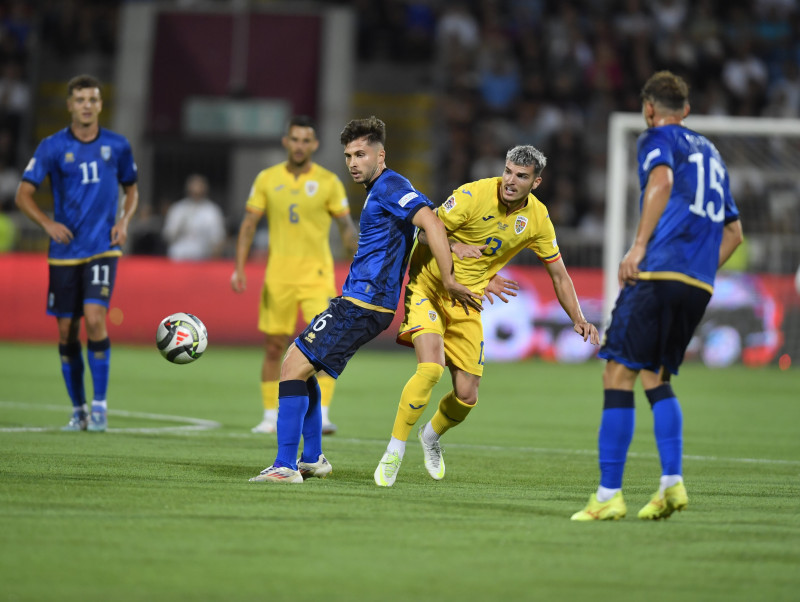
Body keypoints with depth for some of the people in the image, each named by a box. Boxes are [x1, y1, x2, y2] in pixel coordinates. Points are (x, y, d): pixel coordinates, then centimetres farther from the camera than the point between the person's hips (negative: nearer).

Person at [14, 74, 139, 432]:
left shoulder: (117, 146, 4)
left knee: (95, 317, -18)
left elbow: (131, 189, 19)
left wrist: (124, 220, 1)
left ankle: (99, 405, -8)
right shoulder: (52, 147, -1)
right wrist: (47, 223, -13)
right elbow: (23, 194, 2)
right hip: (65, 251, 1)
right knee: (67, 329, 3)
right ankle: (78, 409, 17)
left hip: (103, 248, -1)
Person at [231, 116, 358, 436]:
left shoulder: (328, 181, -1)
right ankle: (271, 416, 19)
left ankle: (322, 415, -13)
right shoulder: (267, 179, 4)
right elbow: (249, 224, 7)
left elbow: (346, 226, 4)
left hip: (316, 274, -2)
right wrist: (239, 268, -1)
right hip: (278, 274, 2)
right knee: (273, 347, 7)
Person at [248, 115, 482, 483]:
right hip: (355, 301, 11)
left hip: (361, 306, -11)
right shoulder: (379, 191, 19)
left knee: (294, 367, -14)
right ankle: (312, 459, 26)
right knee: (299, 366, 20)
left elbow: (432, 223, -25)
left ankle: (285, 466, -15)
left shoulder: (390, 186, -13)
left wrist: (448, 280, -27)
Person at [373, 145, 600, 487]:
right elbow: (425, 229, -16)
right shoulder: (474, 195, -20)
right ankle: (394, 453, -13)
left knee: (467, 396, 0)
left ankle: (431, 436, 34)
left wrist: (578, 320, -1)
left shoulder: (537, 219, -5)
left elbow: (558, 273, 7)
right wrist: (453, 245, -35)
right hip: (428, 286, -5)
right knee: (430, 368, -27)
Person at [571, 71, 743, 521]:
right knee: (656, 377, 17)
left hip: (659, 273, -7)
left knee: (619, 375, -5)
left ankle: (609, 495, -9)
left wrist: (638, 246, -20)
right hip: (699, 286, 7)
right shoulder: (710, 152, 27)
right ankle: (672, 482, 1)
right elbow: (733, 231, 29)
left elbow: (662, 181, -19)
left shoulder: (657, 139, 4)